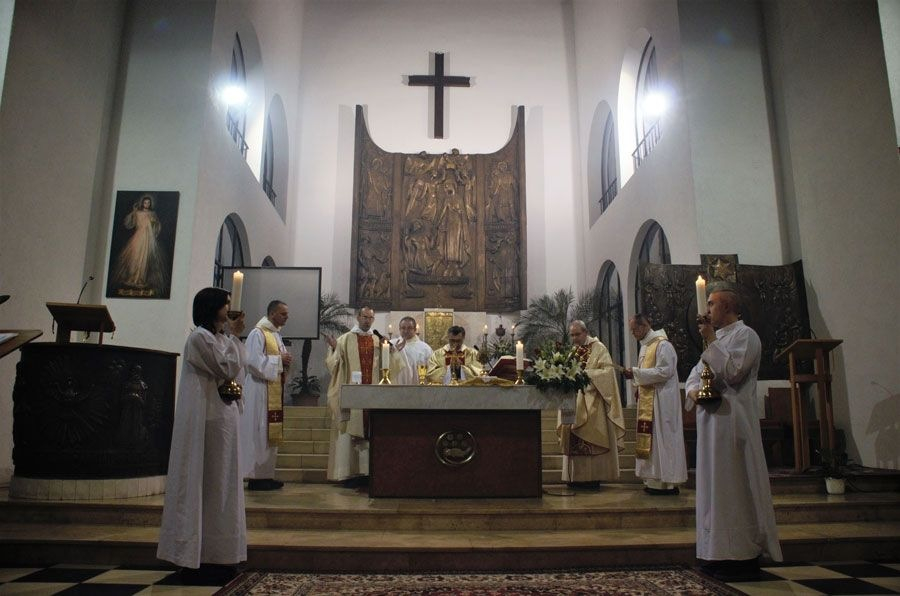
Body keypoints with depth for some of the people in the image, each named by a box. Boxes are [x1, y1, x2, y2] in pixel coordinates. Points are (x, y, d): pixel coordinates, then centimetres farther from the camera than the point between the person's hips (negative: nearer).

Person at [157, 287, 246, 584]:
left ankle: (210, 553, 21)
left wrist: (234, 336, 9)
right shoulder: (200, 337, -13)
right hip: (207, 417, -10)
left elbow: (236, 368, 14)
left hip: (220, 414, 10)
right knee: (209, 483, -3)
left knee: (216, 483, 12)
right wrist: (232, 337, -8)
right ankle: (205, 558, 6)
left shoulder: (218, 337, 15)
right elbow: (228, 370, -15)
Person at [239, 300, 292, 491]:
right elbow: (254, 361, -21)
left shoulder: (276, 334, 17)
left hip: (274, 391, 9)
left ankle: (266, 474, 15)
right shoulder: (258, 333, -11)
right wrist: (279, 359, -14)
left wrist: (286, 359, 1)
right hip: (260, 390, -9)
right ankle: (256, 476, 0)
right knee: (259, 433, -5)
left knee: (271, 433, 10)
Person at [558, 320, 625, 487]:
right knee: (574, 441, 4)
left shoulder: (599, 348, -2)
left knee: (591, 440, -6)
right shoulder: (572, 351, 16)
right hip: (574, 401, 6)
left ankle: (593, 477, 0)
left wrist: (585, 373, -20)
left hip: (592, 403, -6)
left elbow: (608, 371, -12)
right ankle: (576, 477, 10)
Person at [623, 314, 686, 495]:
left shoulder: (662, 344, -12)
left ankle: (667, 482, 1)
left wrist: (636, 373, -20)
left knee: (661, 437, -6)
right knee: (651, 438, 8)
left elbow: (664, 371, -21)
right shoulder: (645, 346, 17)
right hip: (648, 400, 9)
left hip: (661, 400, -9)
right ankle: (655, 480, 13)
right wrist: (637, 381, 7)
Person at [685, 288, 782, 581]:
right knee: (715, 486, 11)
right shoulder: (718, 338, 21)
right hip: (711, 419, 9)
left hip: (732, 422, -9)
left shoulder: (745, 335, -6)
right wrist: (693, 390, -1)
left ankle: (743, 557, 3)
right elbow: (696, 373, 19)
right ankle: (721, 553, 18)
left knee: (733, 488, -6)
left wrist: (710, 341, -14)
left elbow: (733, 371, -20)